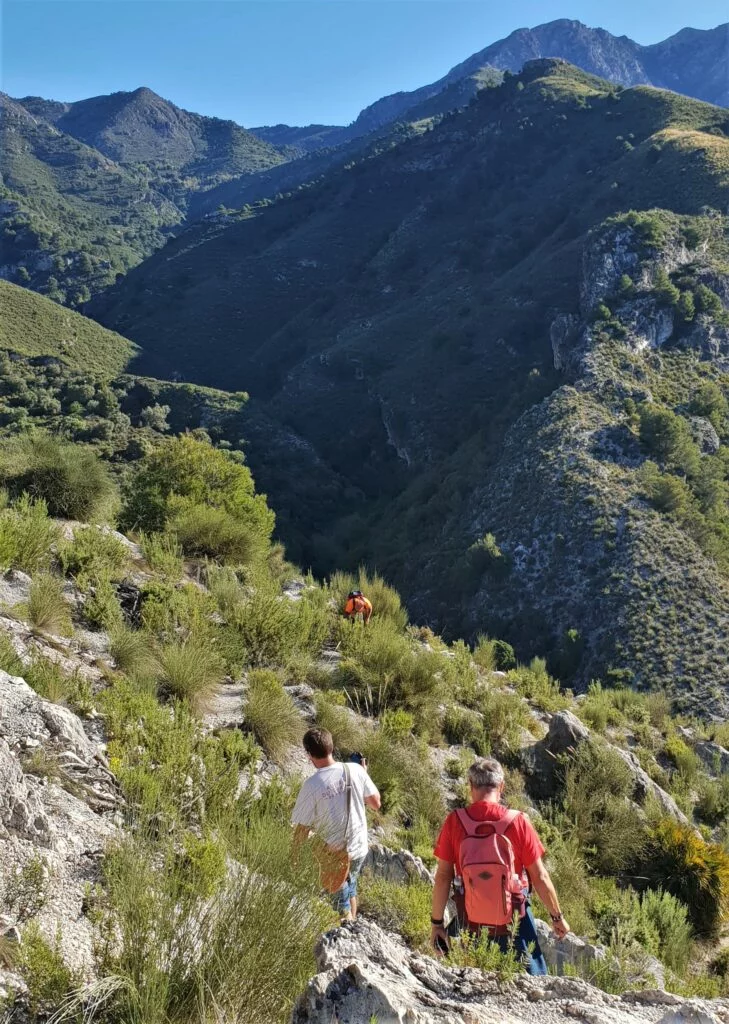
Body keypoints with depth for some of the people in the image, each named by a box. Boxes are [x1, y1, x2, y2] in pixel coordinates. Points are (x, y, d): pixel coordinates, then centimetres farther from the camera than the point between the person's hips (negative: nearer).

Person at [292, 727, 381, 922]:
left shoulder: (312, 785, -21)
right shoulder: (355, 770, -11)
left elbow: (302, 828, -16)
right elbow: (376, 803, 1)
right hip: (358, 848, 5)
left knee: (341, 905, 15)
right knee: (350, 890, 30)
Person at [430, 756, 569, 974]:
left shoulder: (455, 822, -9)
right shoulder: (517, 821, -11)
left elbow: (442, 876, -6)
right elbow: (540, 877, -5)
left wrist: (437, 923, 4)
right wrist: (557, 917, 9)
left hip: (471, 925, 1)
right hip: (513, 923, -1)